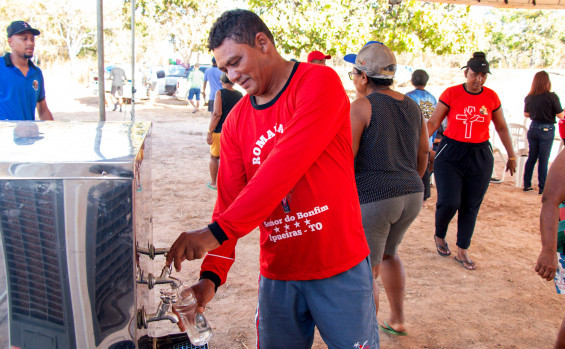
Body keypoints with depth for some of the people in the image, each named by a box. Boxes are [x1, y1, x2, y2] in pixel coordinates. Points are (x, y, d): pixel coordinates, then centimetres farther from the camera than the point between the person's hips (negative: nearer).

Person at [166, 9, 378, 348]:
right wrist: (212, 274, -11)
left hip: (340, 269, -4)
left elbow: (285, 167, -25)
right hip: (277, 275, 5)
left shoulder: (319, 82, -12)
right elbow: (229, 201, 2)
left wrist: (217, 231, -27)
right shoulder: (236, 121, 5)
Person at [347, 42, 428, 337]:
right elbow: (423, 154, 18)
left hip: (372, 198, -8)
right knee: (388, 253, 29)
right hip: (411, 195, 8)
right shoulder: (411, 106, 10)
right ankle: (398, 320, 38)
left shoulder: (361, 107, -10)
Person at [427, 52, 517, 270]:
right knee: (448, 203, -10)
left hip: (480, 157, 3)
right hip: (451, 154, -2)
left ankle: (462, 251, 19)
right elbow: (433, 123, -3)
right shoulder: (451, 94, -5)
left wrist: (511, 156, 16)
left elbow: (501, 127, 13)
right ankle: (439, 236, 21)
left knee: (471, 207, 5)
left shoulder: (491, 97, 3)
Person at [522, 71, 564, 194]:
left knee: (531, 157, 14)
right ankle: (542, 187, 8)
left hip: (533, 128, 4)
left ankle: (527, 185, 17)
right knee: (543, 160, 3)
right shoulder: (552, 97, -16)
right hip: (547, 130, -4)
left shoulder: (529, 97, -2)